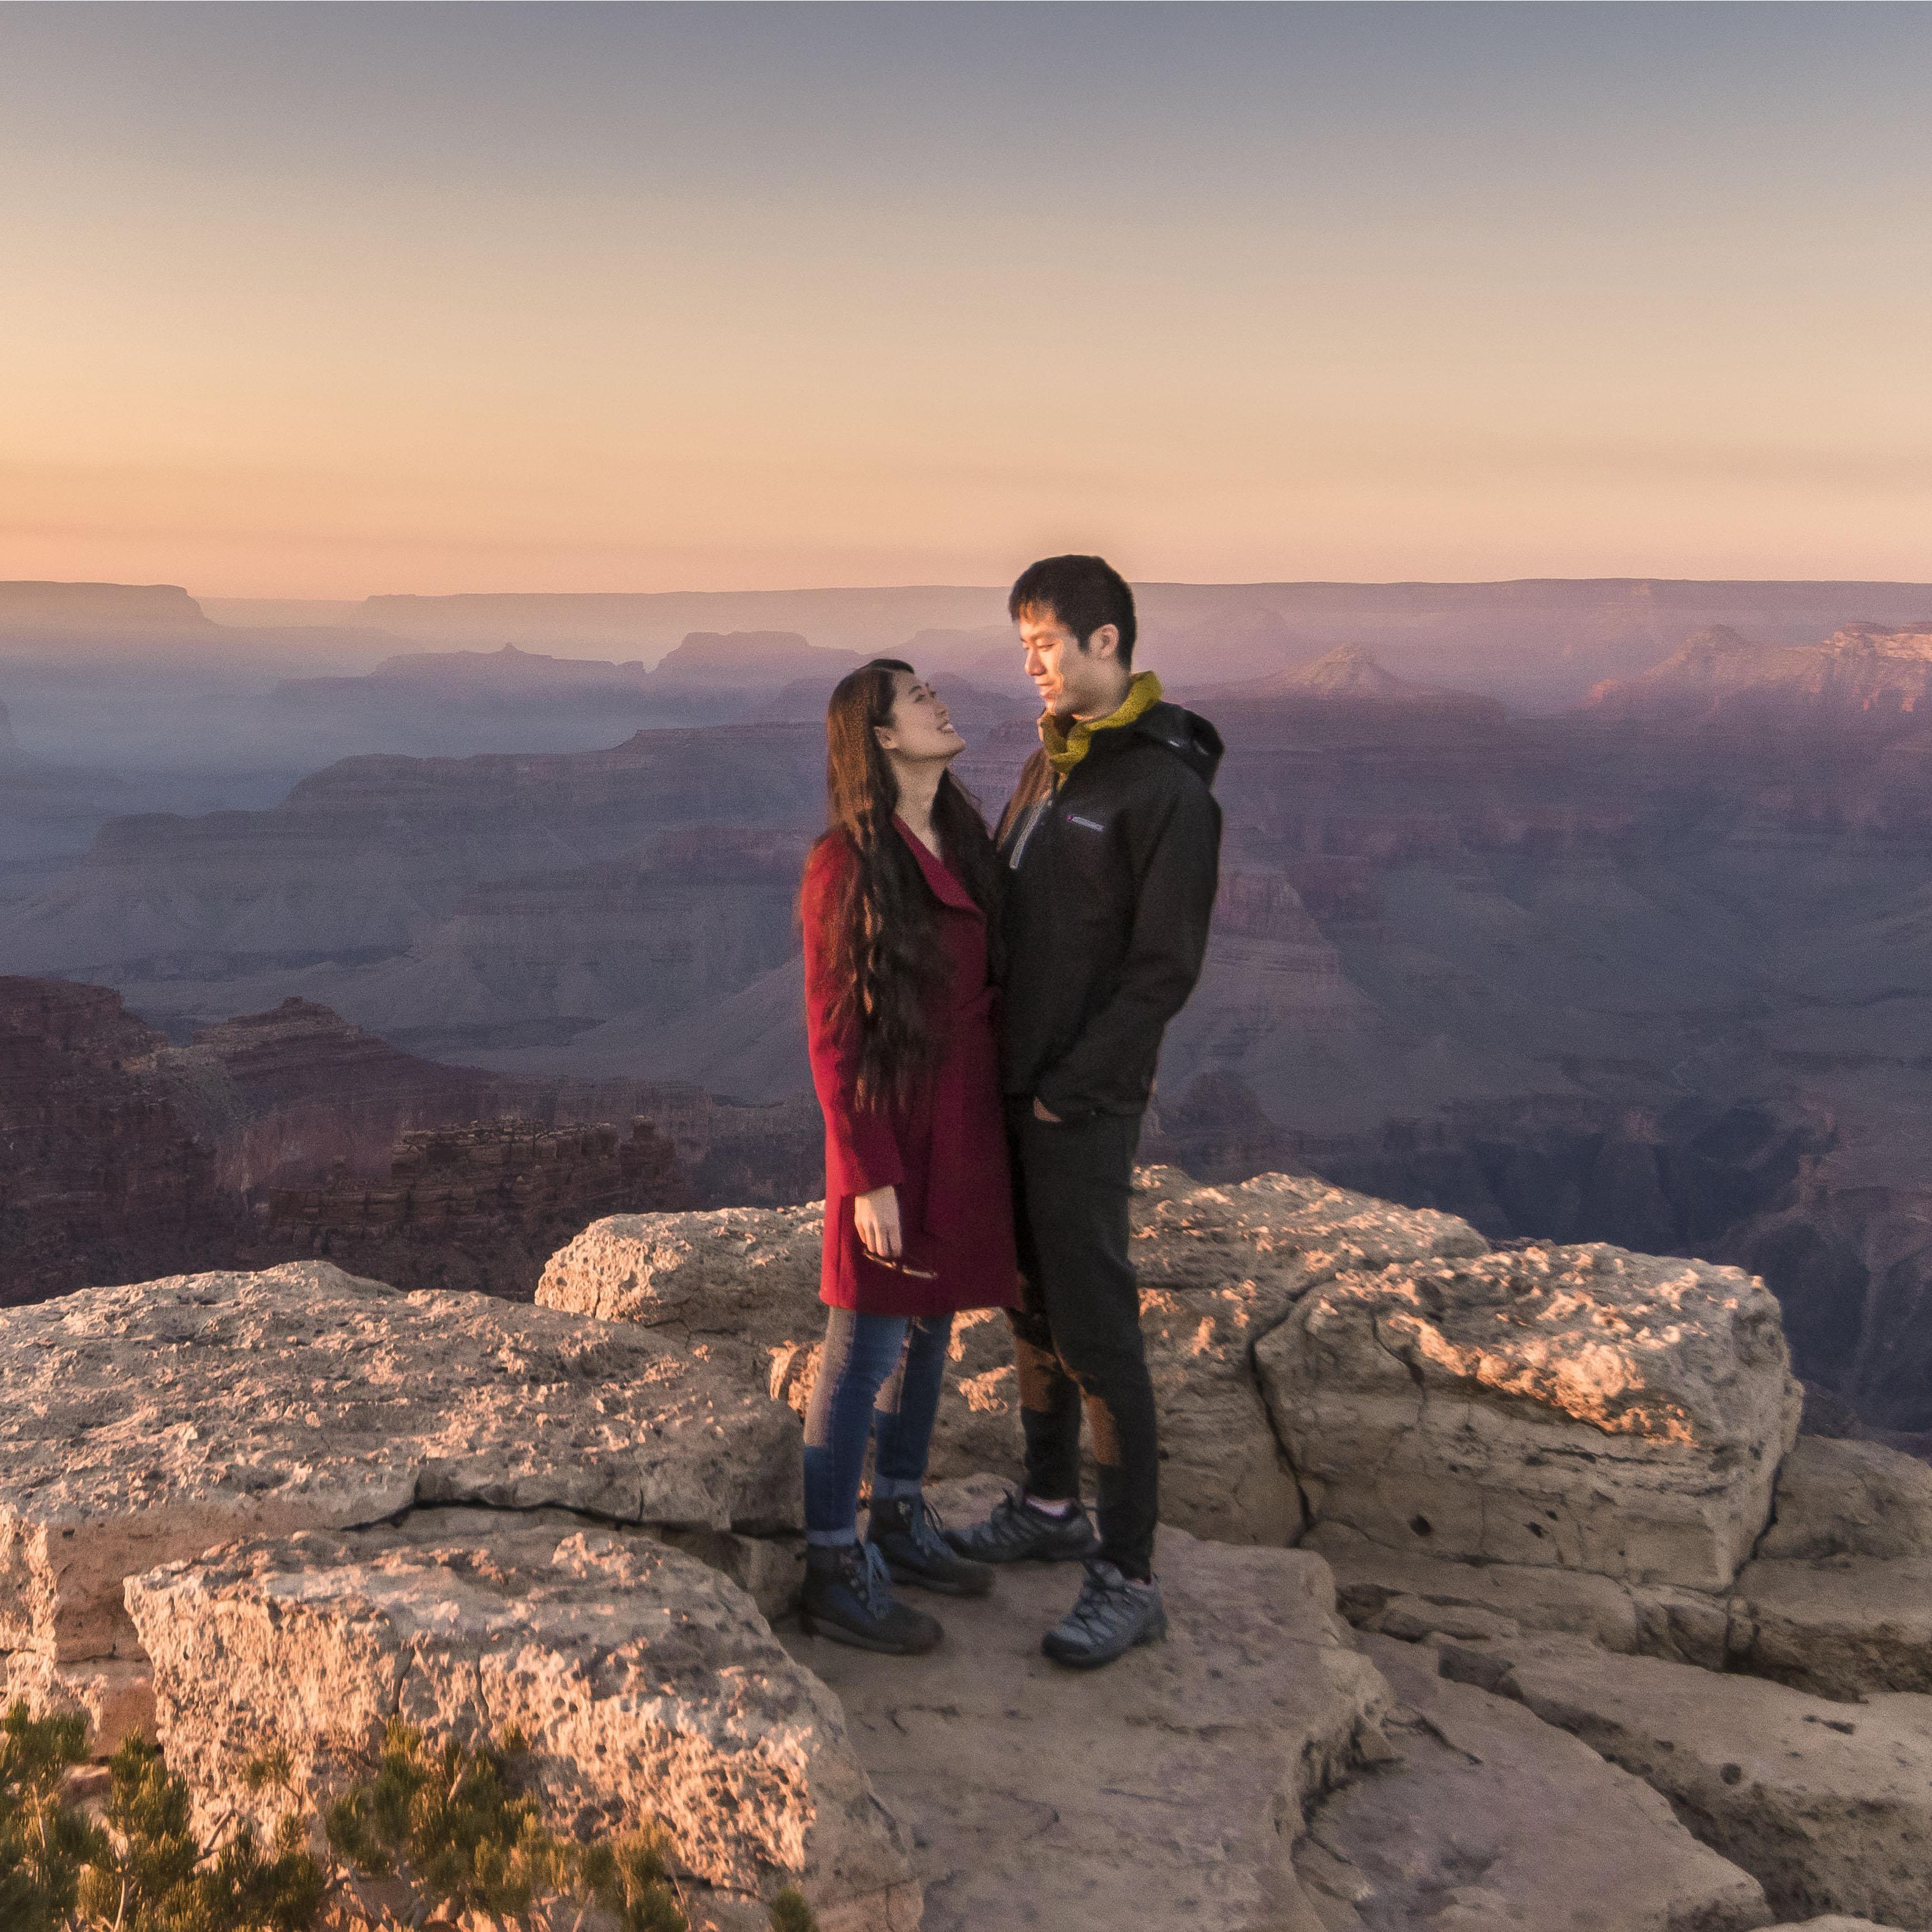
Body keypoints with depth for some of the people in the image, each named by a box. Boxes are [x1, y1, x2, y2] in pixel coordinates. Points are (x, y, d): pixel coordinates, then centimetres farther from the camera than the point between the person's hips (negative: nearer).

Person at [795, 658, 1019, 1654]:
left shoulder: (964, 837, 7)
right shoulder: (848, 864, -16)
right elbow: (832, 1036, -15)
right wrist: (870, 1177, -17)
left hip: (967, 1130, 8)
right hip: (893, 1129, -8)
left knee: (931, 1327, 18)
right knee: (867, 1346, 2)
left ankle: (899, 1522, 34)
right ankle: (833, 1571, 15)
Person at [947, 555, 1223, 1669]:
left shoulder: (1168, 787, -15)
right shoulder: (1049, 764, 12)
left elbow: (1164, 971, -17)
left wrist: (1067, 1091, -17)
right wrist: (987, 1059, 8)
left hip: (1084, 1107, -8)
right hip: (1010, 1088, 8)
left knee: (1098, 1333, -4)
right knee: (1035, 1308, 18)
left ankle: (1130, 1581, 6)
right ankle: (1052, 1507, 35)